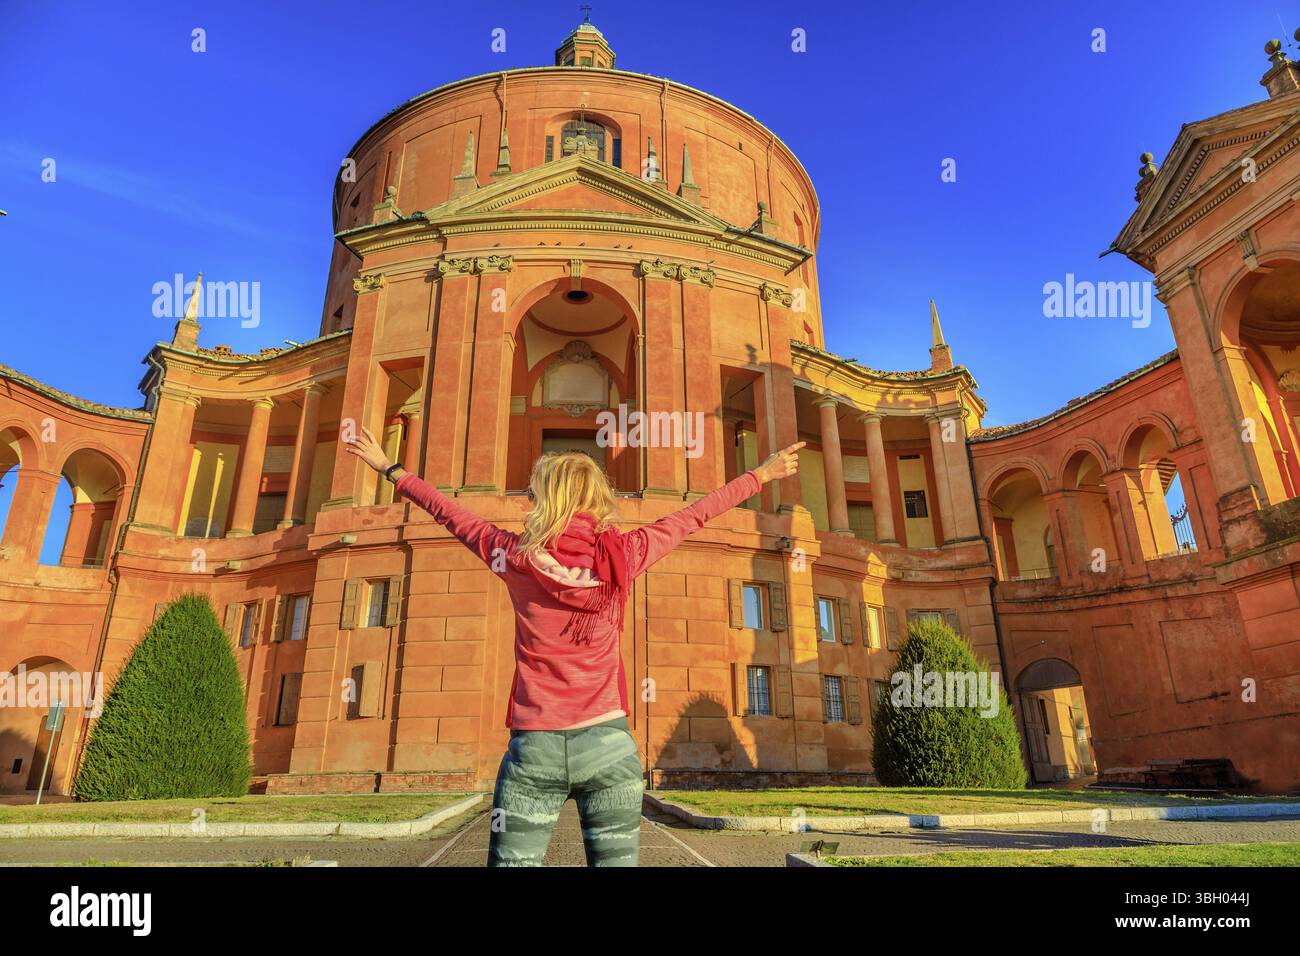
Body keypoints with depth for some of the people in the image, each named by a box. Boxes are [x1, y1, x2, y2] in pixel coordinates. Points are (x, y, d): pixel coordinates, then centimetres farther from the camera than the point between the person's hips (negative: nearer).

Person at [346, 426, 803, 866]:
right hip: (609, 744, 1)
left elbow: (451, 514, 10)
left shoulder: (517, 556, -4)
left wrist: (391, 470, 26)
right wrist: (762, 474, 21)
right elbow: (695, 514, 7)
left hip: (533, 748, 0)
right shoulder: (623, 553, -4)